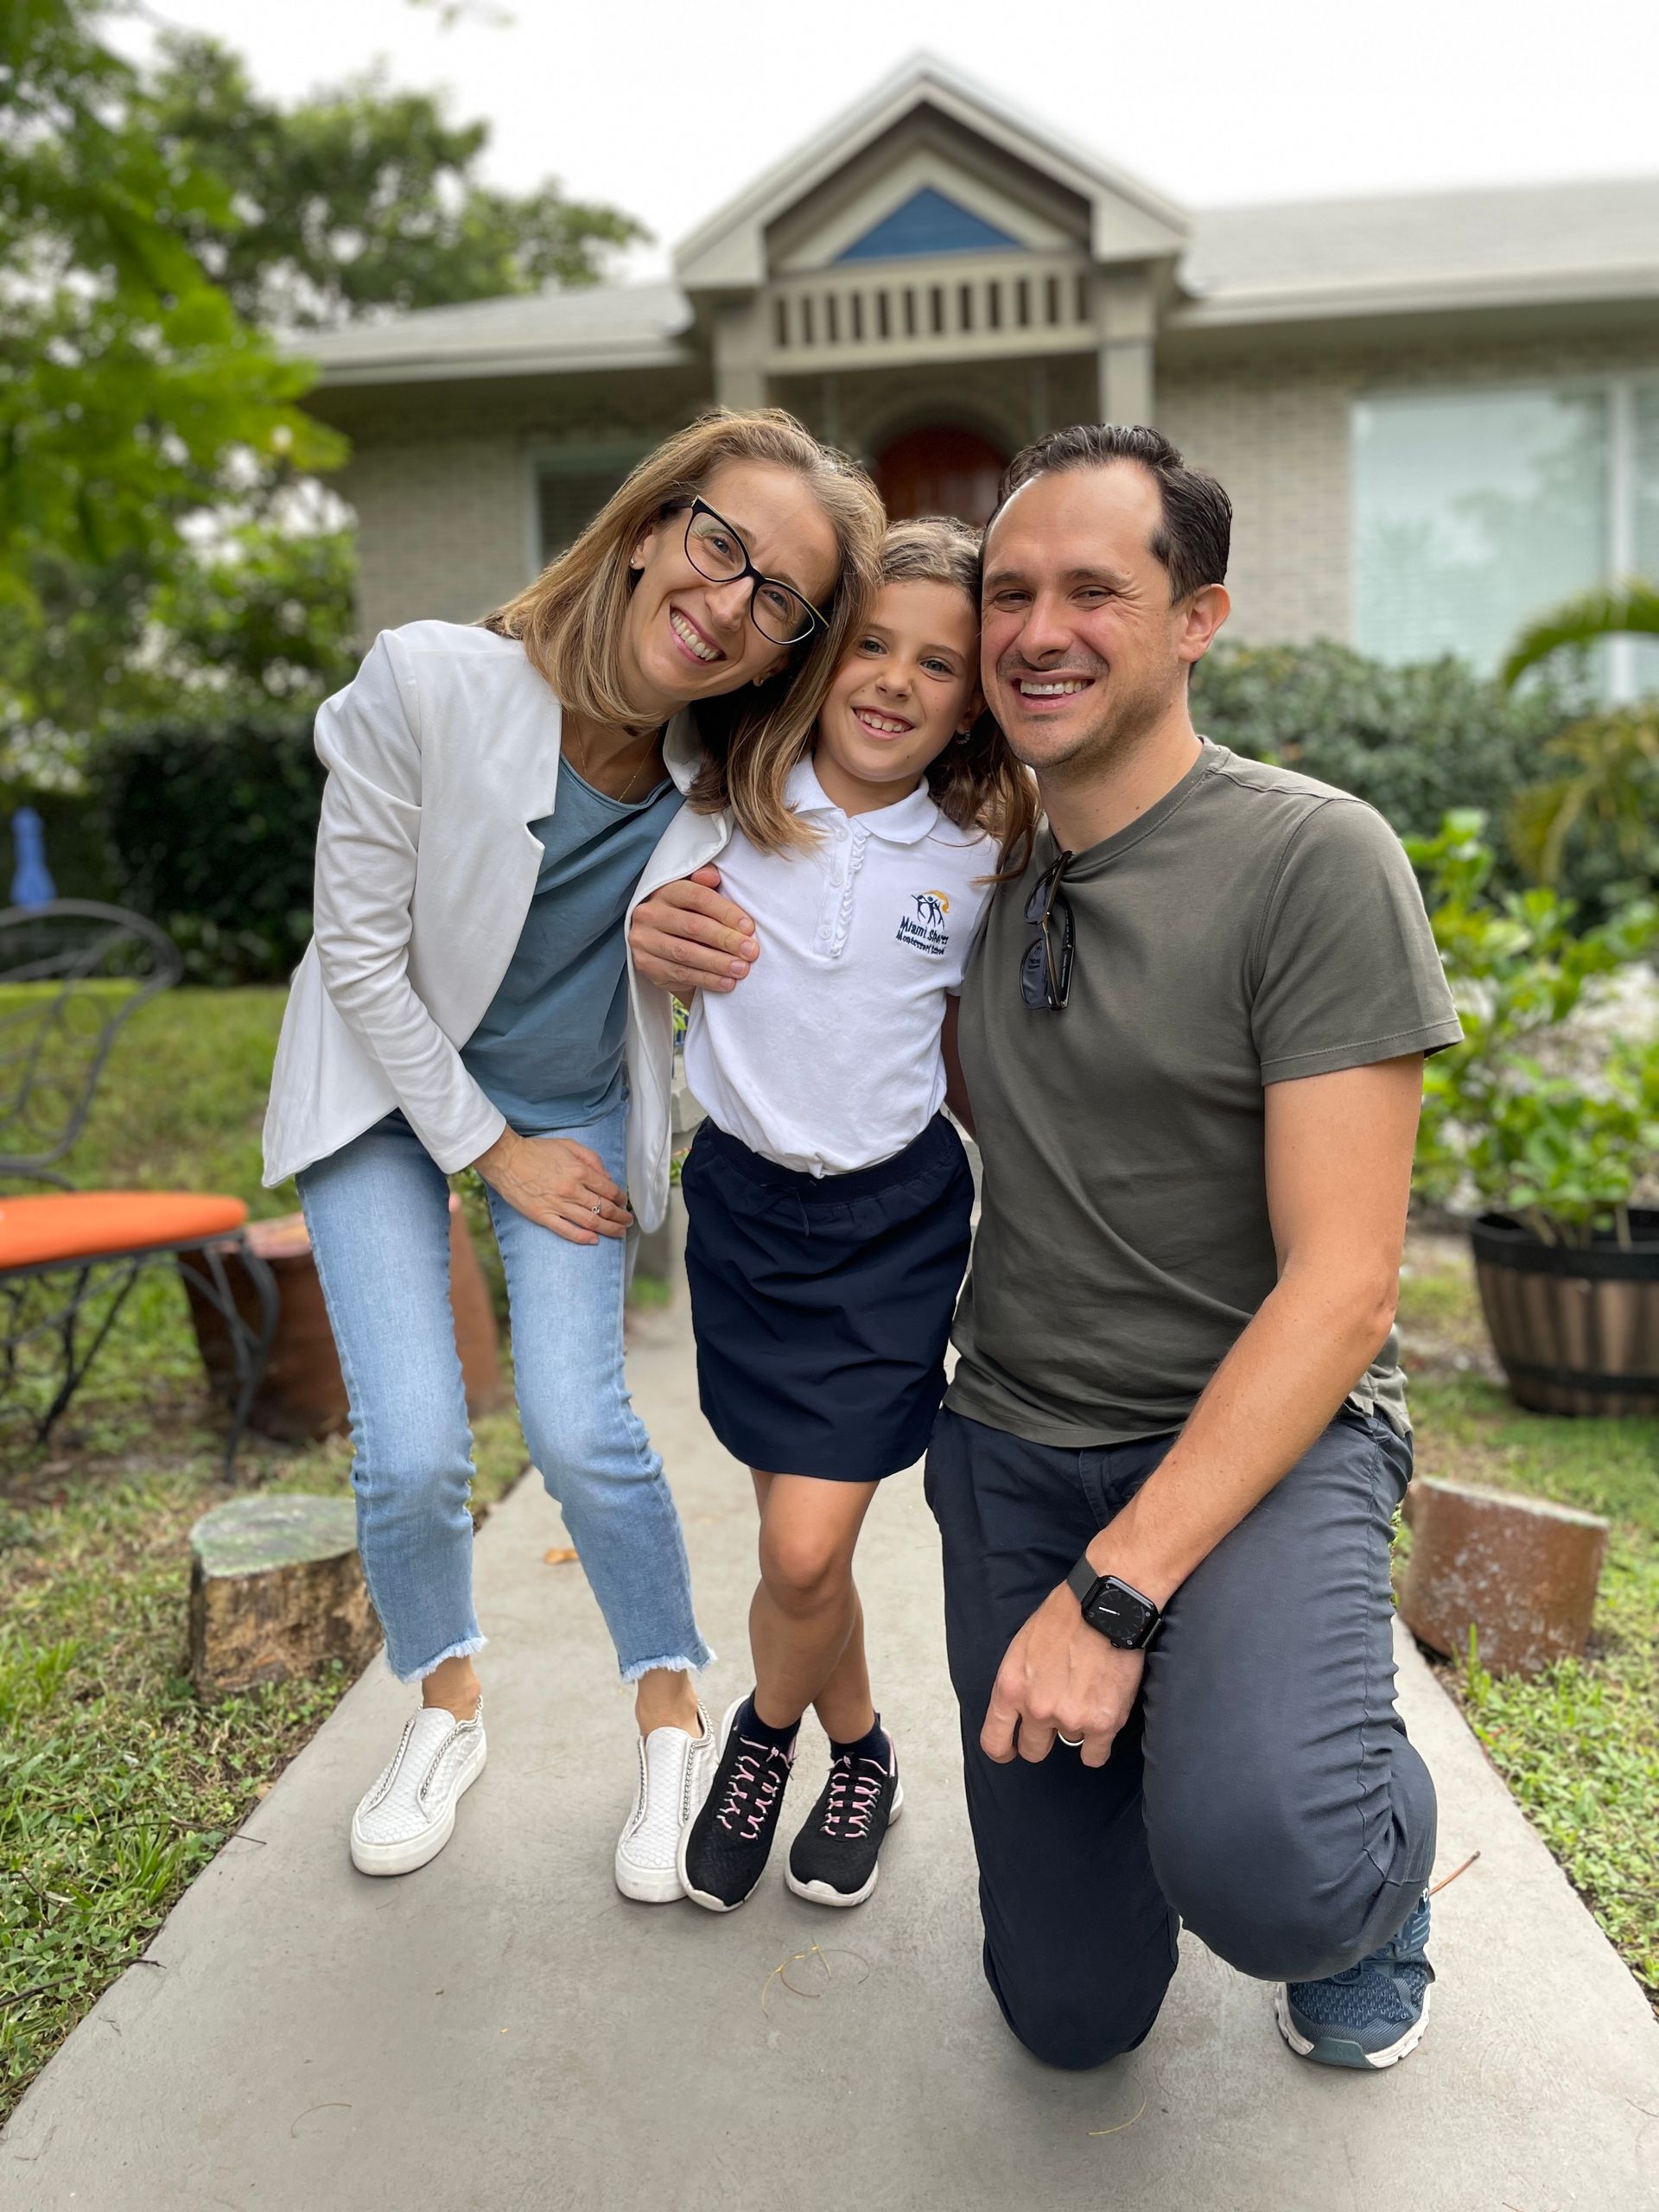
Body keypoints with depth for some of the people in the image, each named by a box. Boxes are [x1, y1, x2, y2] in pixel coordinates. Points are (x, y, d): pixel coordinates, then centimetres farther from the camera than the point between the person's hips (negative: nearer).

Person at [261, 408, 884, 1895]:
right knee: (412, 1450, -9)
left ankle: (673, 1717, 19)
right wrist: (491, 1148, -11)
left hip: (581, 1103, 1)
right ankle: (448, 1706, 23)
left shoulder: (734, 761, -16)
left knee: (580, 1432, -8)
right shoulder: (429, 685, -25)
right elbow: (362, 952, -16)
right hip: (390, 1084, -1)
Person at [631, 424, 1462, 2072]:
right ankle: (1168, 1697, 36)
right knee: (1073, 2013, 6)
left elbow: (1338, 1291, -17)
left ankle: (1375, 1864, 6)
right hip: (1012, 1442, 4)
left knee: (1264, 1876, -32)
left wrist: (1115, 1590, -23)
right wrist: (753, 972, -2)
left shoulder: (1314, 859, -13)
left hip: (1263, 1439, -4)